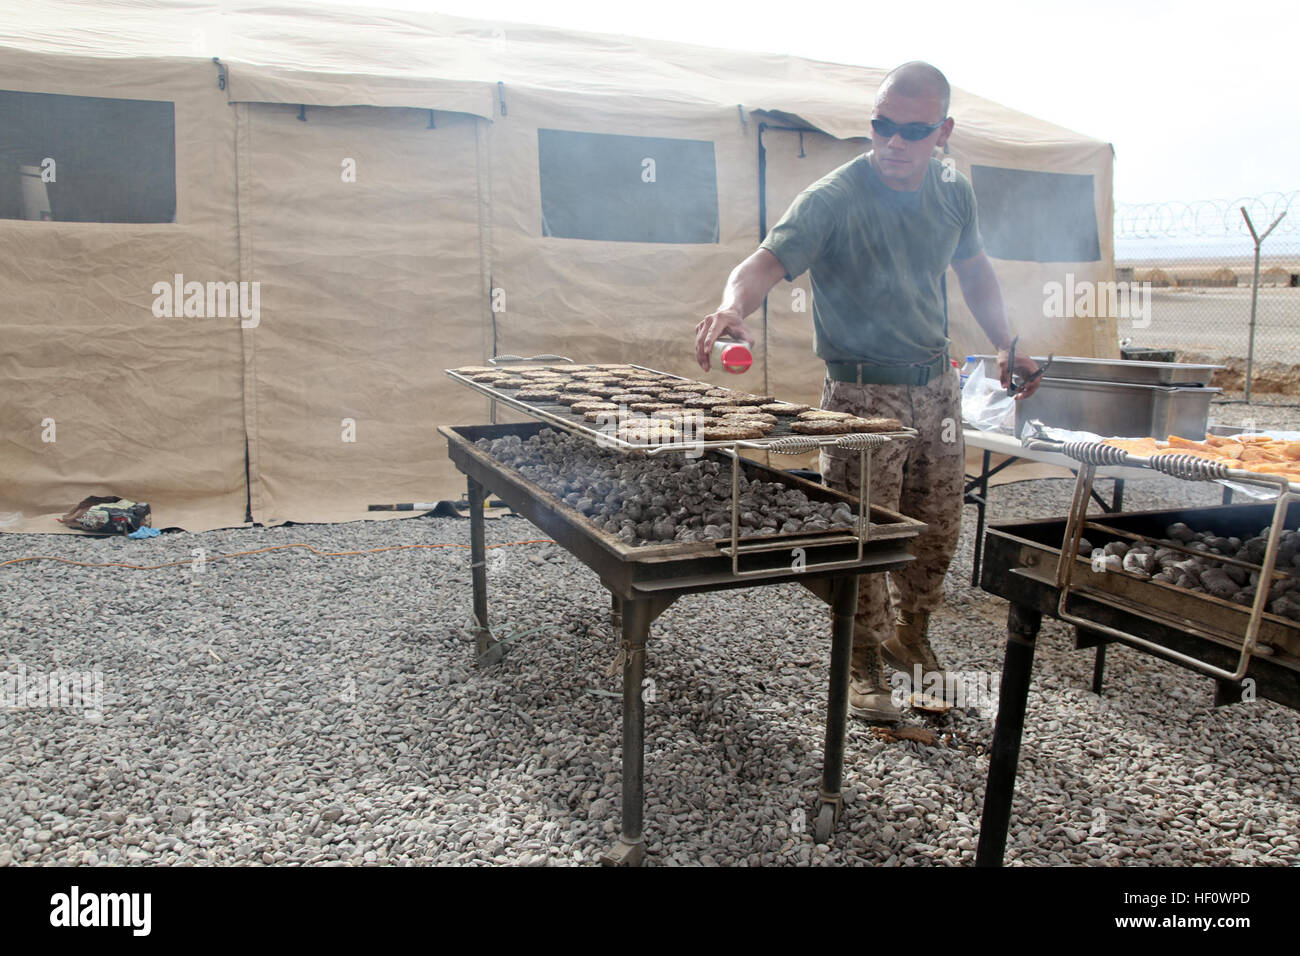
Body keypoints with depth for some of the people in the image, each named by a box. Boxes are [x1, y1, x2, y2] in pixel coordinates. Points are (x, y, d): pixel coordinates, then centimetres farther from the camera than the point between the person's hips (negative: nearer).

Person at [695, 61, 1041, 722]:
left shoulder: (952, 190, 4)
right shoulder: (832, 200, -16)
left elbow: (972, 268, 19)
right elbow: (768, 261, -30)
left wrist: (1006, 345, 10)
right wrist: (733, 304, -52)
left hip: (935, 382, 6)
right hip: (862, 390, -6)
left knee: (937, 529, 14)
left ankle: (910, 639, 37)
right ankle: (863, 668, 18)